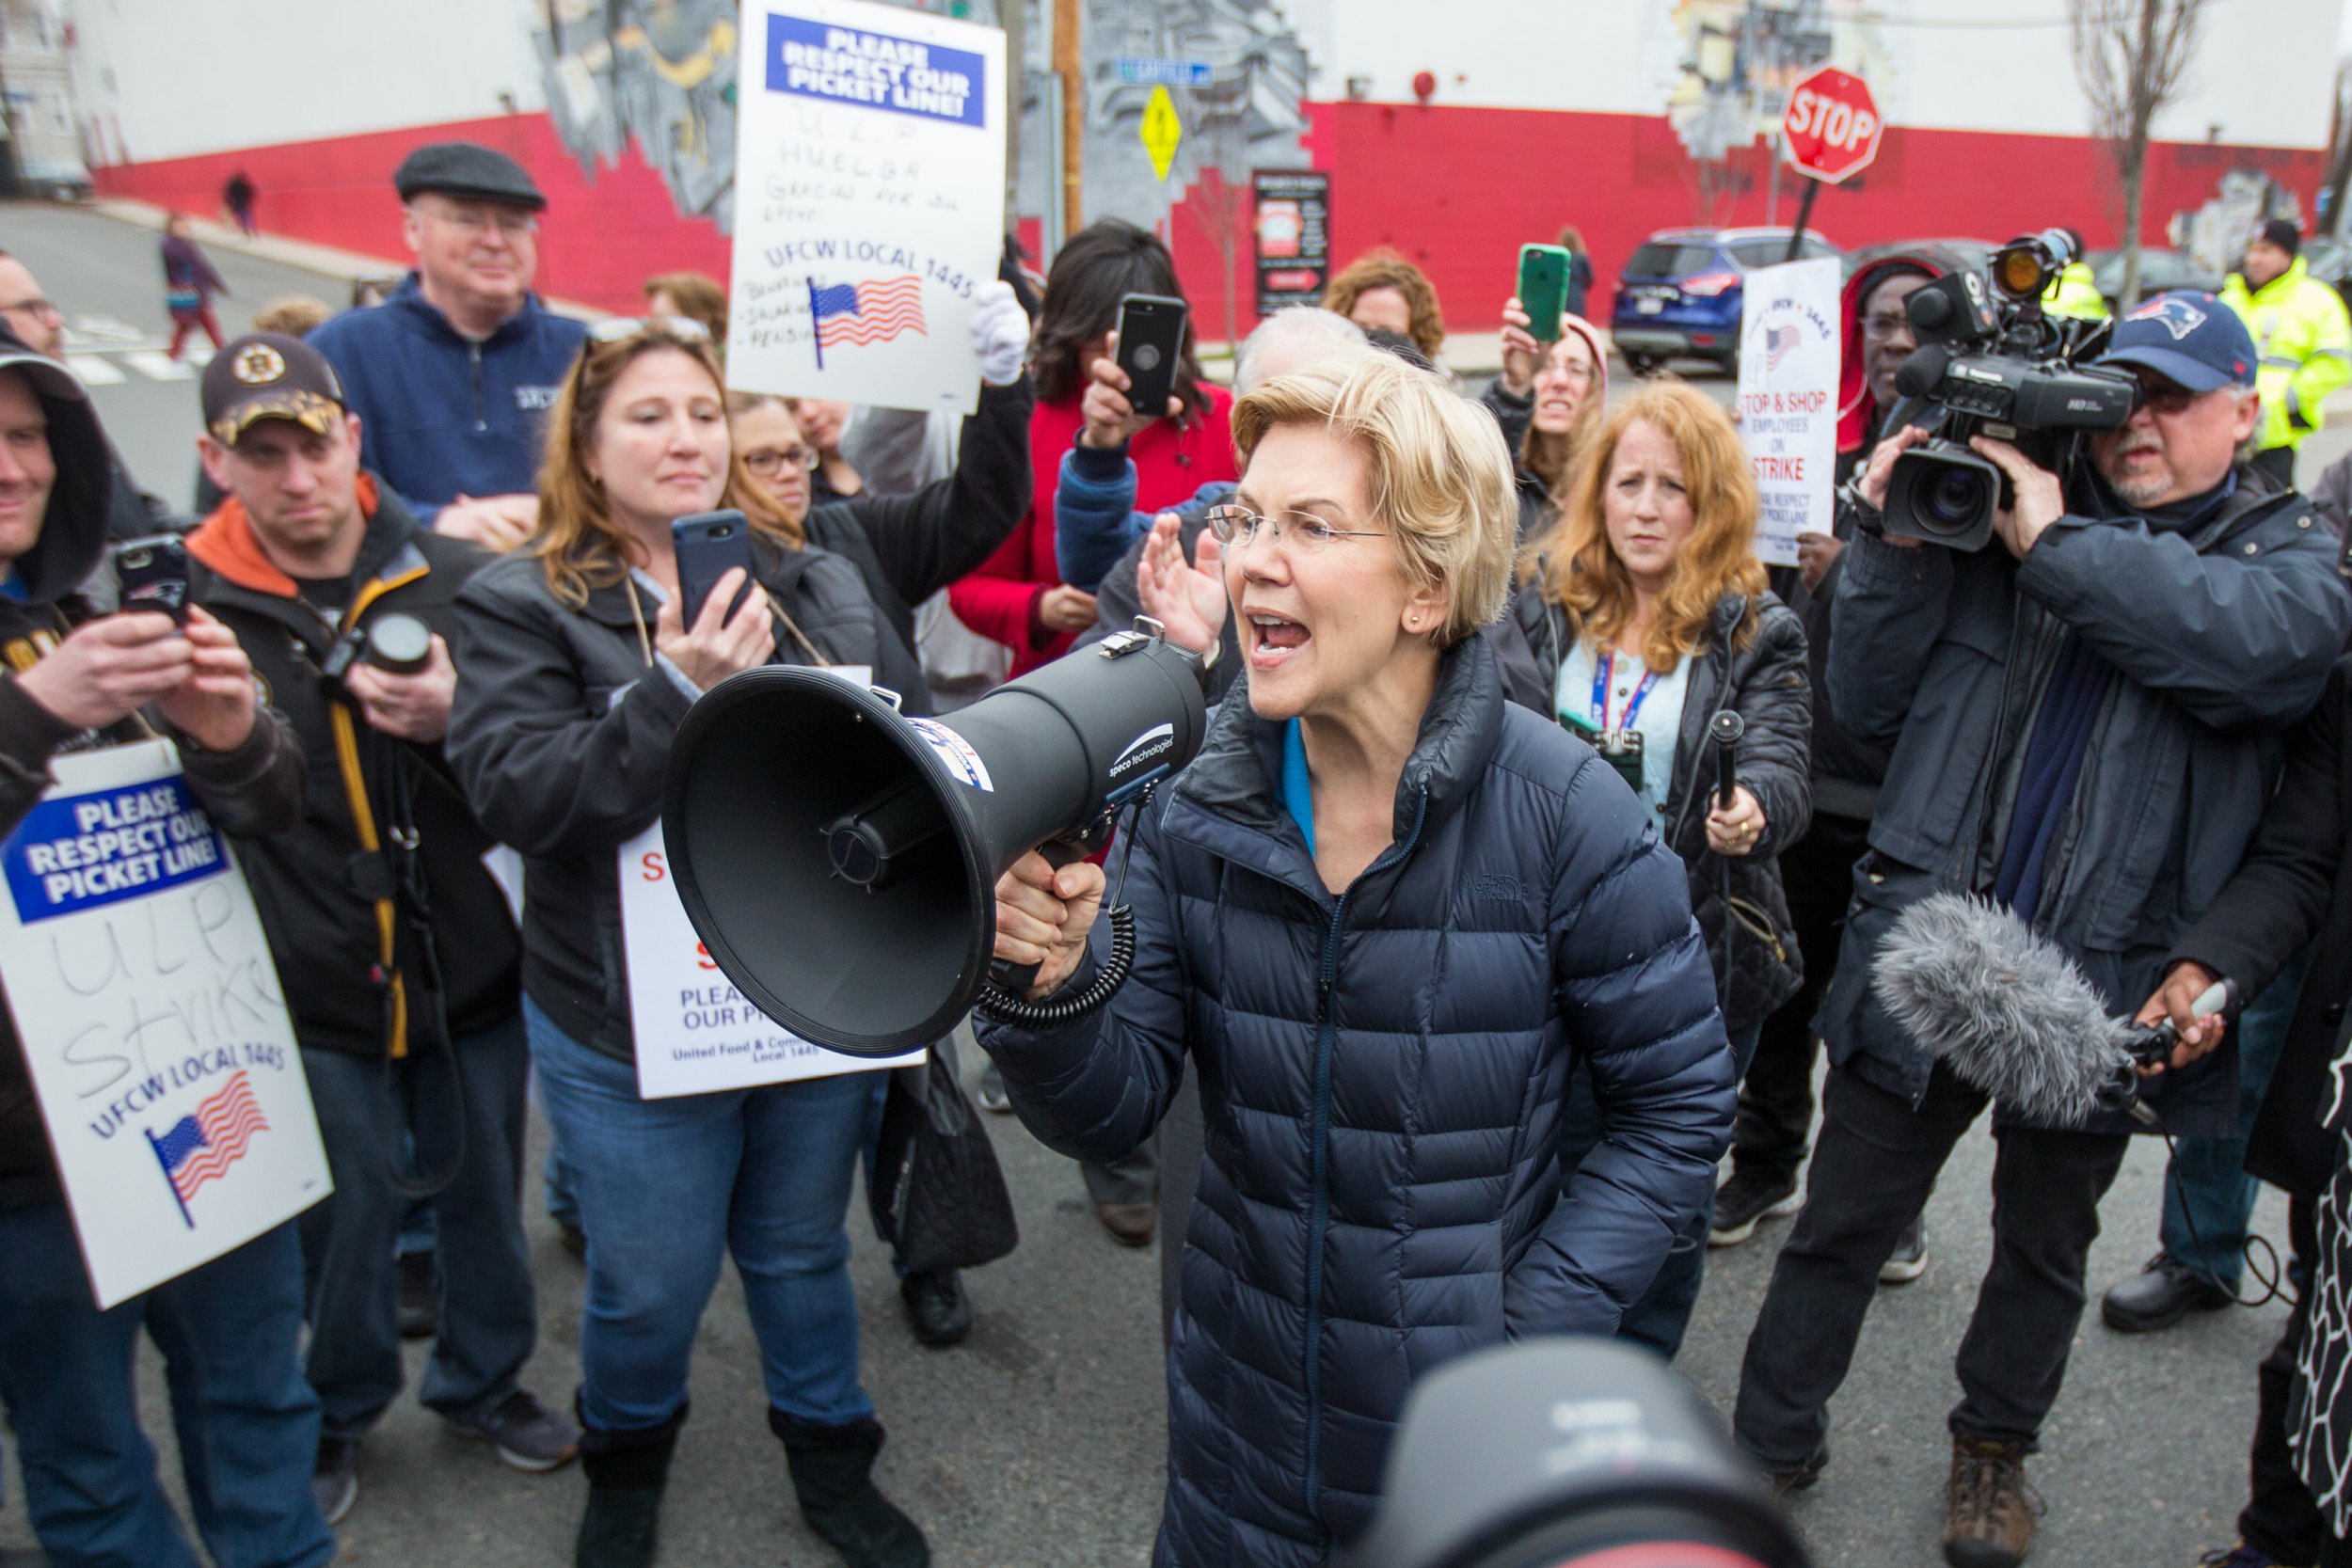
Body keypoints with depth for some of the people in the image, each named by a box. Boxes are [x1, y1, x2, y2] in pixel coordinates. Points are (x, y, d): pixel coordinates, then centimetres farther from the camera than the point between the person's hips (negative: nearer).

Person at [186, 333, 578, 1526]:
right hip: (310, 985, -1)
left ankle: (484, 1380, 43)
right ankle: (336, 1411, 41)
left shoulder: (455, 577, -5)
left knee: (484, 1196, 17)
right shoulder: (186, 600, -6)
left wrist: (458, 720, -22)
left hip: (471, 966, 1)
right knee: (343, 1217, 15)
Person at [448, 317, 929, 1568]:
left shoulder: (819, 584, 4)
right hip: (634, 1029, -3)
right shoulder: (521, 607, -7)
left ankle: (831, 1458, 45)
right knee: (652, 1285, 14)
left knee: (804, 1253, 21)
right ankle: (625, 1462, 46)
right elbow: (515, 794, -21)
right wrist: (676, 692, -31)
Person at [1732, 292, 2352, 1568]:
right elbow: (1868, 705, 1)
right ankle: (1770, 1444, 27)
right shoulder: (1993, 515, 5)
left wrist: (2053, 542, -21)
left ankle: (1994, 1447, 42)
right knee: (1841, 1226, 9)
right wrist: (1892, 543, -11)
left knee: (2046, 1244, 20)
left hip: (2103, 985, 0)